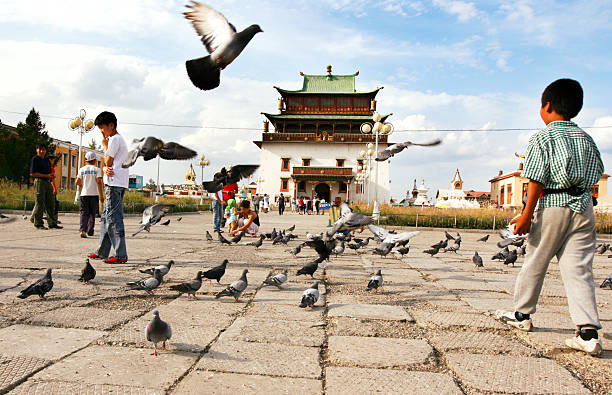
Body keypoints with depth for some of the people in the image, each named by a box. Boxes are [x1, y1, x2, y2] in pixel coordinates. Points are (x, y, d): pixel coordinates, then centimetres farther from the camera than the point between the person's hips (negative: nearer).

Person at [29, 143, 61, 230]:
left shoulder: (47, 160, 21)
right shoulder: (34, 159, -2)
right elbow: (32, 173, -11)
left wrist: (52, 176, 3)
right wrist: (47, 176, -15)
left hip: (48, 183, 7)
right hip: (39, 182, -7)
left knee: (51, 204, 7)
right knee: (40, 204, -6)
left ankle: (52, 223, 12)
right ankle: (38, 223, 2)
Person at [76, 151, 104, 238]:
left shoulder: (81, 169, 5)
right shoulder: (97, 169, -1)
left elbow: (77, 182, 2)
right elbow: (99, 182, -8)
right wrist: (101, 195, -5)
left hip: (84, 194, 1)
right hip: (94, 194, -1)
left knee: (84, 213, -1)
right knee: (92, 214, 11)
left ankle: (83, 230, -20)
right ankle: (90, 231, 15)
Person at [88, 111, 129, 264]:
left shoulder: (115, 139, -8)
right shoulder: (118, 139, 24)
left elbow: (108, 161, -10)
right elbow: (107, 164, 19)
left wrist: (105, 145, 3)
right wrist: (105, 169, -4)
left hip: (114, 184, -11)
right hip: (114, 183, 11)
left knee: (113, 218, -12)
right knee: (106, 217, 15)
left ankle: (121, 254, -13)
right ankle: (102, 251, 22)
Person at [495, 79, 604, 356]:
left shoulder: (542, 137, -6)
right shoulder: (585, 138, 11)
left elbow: (536, 179, -13)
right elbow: (596, 173, 13)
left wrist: (527, 215, -13)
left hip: (552, 206, -4)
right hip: (584, 207, 5)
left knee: (535, 263, 10)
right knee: (579, 268, 2)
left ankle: (521, 314, 26)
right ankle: (588, 331, -7)